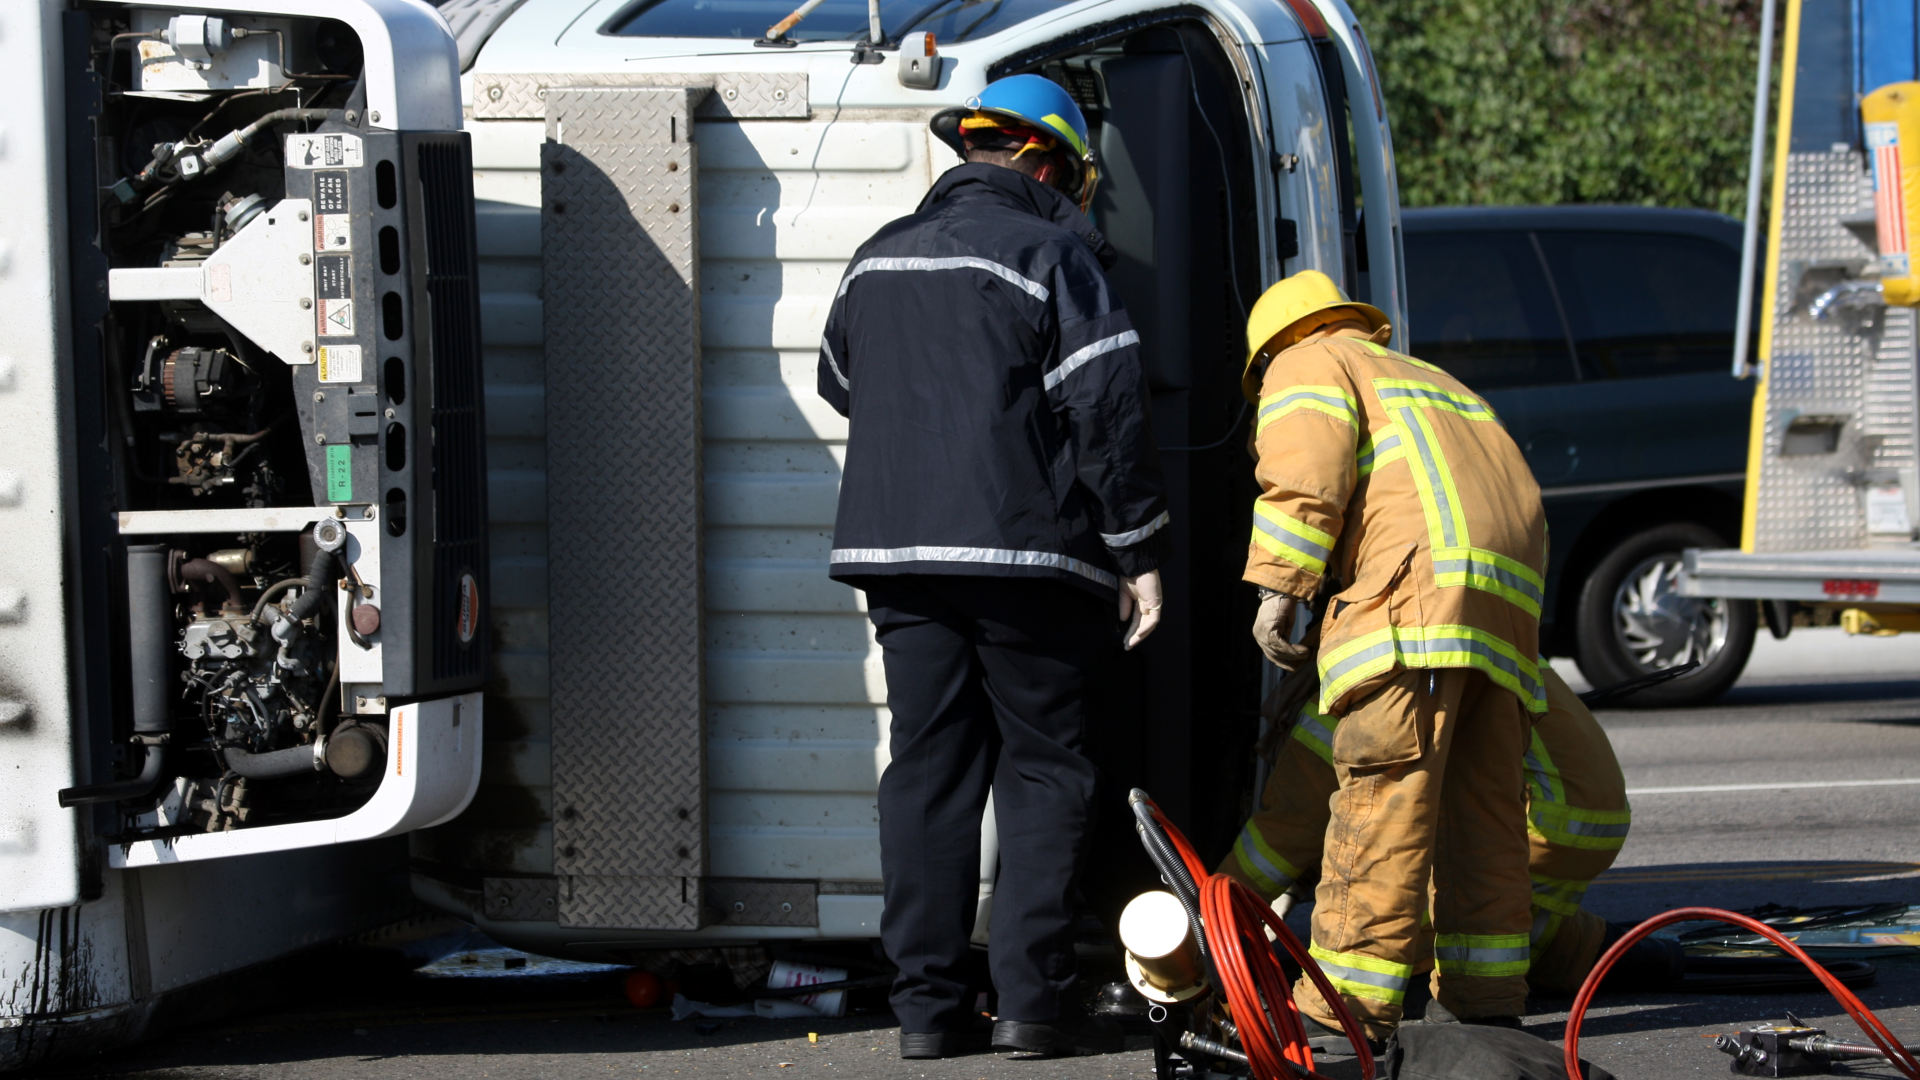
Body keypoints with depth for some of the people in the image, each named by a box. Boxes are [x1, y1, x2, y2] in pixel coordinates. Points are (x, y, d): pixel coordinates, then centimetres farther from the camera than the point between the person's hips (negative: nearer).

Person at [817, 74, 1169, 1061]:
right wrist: (1140, 554, -5)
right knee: (1041, 767, 2)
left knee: (926, 768, 7)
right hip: (1023, 554, -5)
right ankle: (1033, 996, -4)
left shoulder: (878, 259, 15)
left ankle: (927, 1001, 4)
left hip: (895, 547, 5)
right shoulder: (1053, 258, -5)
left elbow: (841, 385, 30)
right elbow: (1107, 415, -10)